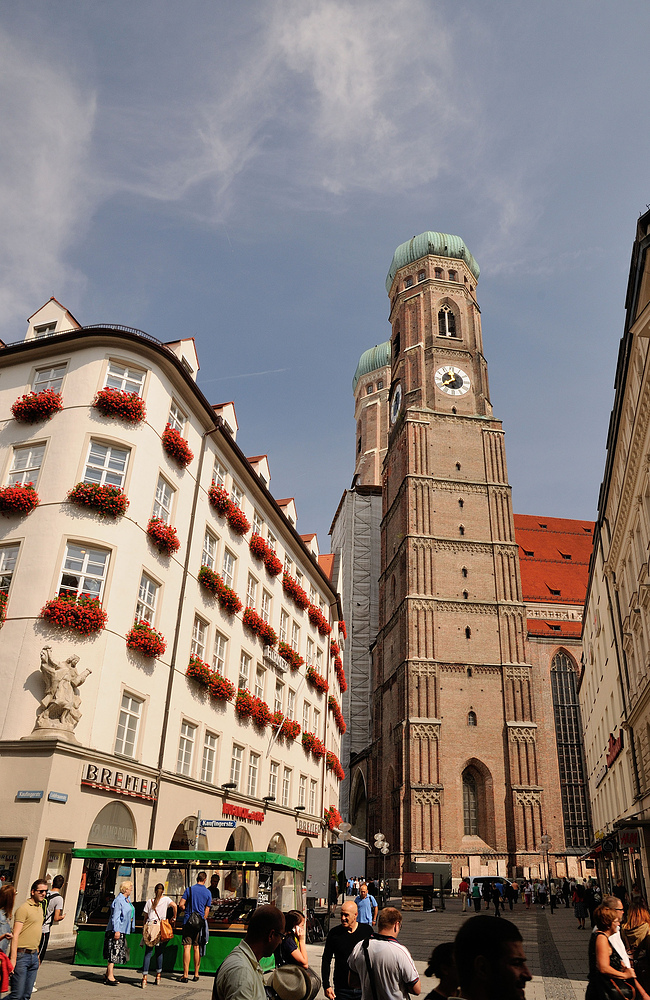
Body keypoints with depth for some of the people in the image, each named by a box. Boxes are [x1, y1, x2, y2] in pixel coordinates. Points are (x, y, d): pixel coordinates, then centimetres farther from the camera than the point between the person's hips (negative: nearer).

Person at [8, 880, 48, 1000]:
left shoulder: (40, 908, 14)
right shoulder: (24, 908, -11)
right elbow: (15, 935, -15)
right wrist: (13, 958, -20)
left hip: (33, 955, 8)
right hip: (22, 955, -8)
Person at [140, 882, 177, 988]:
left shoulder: (149, 901, 10)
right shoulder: (166, 899, 5)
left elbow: (145, 917, 11)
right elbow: (174, 906, -12)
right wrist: (174, 917, 3)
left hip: (149, 926, 1)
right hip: (161, 928, -1)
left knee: (148, 953, 2)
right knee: (159, 952, 12)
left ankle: (144, 977, -7)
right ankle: (158, 975, 17)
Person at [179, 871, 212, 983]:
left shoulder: (189, 889, -1)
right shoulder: (208, 892, 3)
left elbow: (181, 905, -6)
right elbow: (207, 910, 6)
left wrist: (187, 911, 12)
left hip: (188, 921, -2)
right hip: (200, 923, 2)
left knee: (187, 947, 0)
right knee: (197, 948, 9)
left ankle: (185, 975, -1)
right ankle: (196, 975, 14)